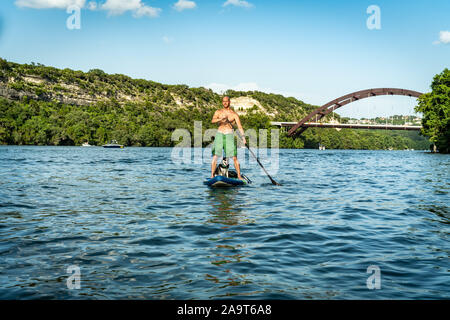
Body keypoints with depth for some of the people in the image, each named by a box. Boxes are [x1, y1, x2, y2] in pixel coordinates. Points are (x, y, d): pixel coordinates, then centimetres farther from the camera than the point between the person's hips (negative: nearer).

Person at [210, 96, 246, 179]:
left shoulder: (234, 114, 5)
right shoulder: (218, 112, 9)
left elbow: (239, 126, -3)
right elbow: (213, 120, -10)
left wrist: (243, 137, -17)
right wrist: (221, 119, -29)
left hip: (229, 135, -1)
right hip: (219, 135, 1)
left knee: (234, 157, -6)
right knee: (215, 156, -5)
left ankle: (239, 176, 1)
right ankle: (212, 175, 0)